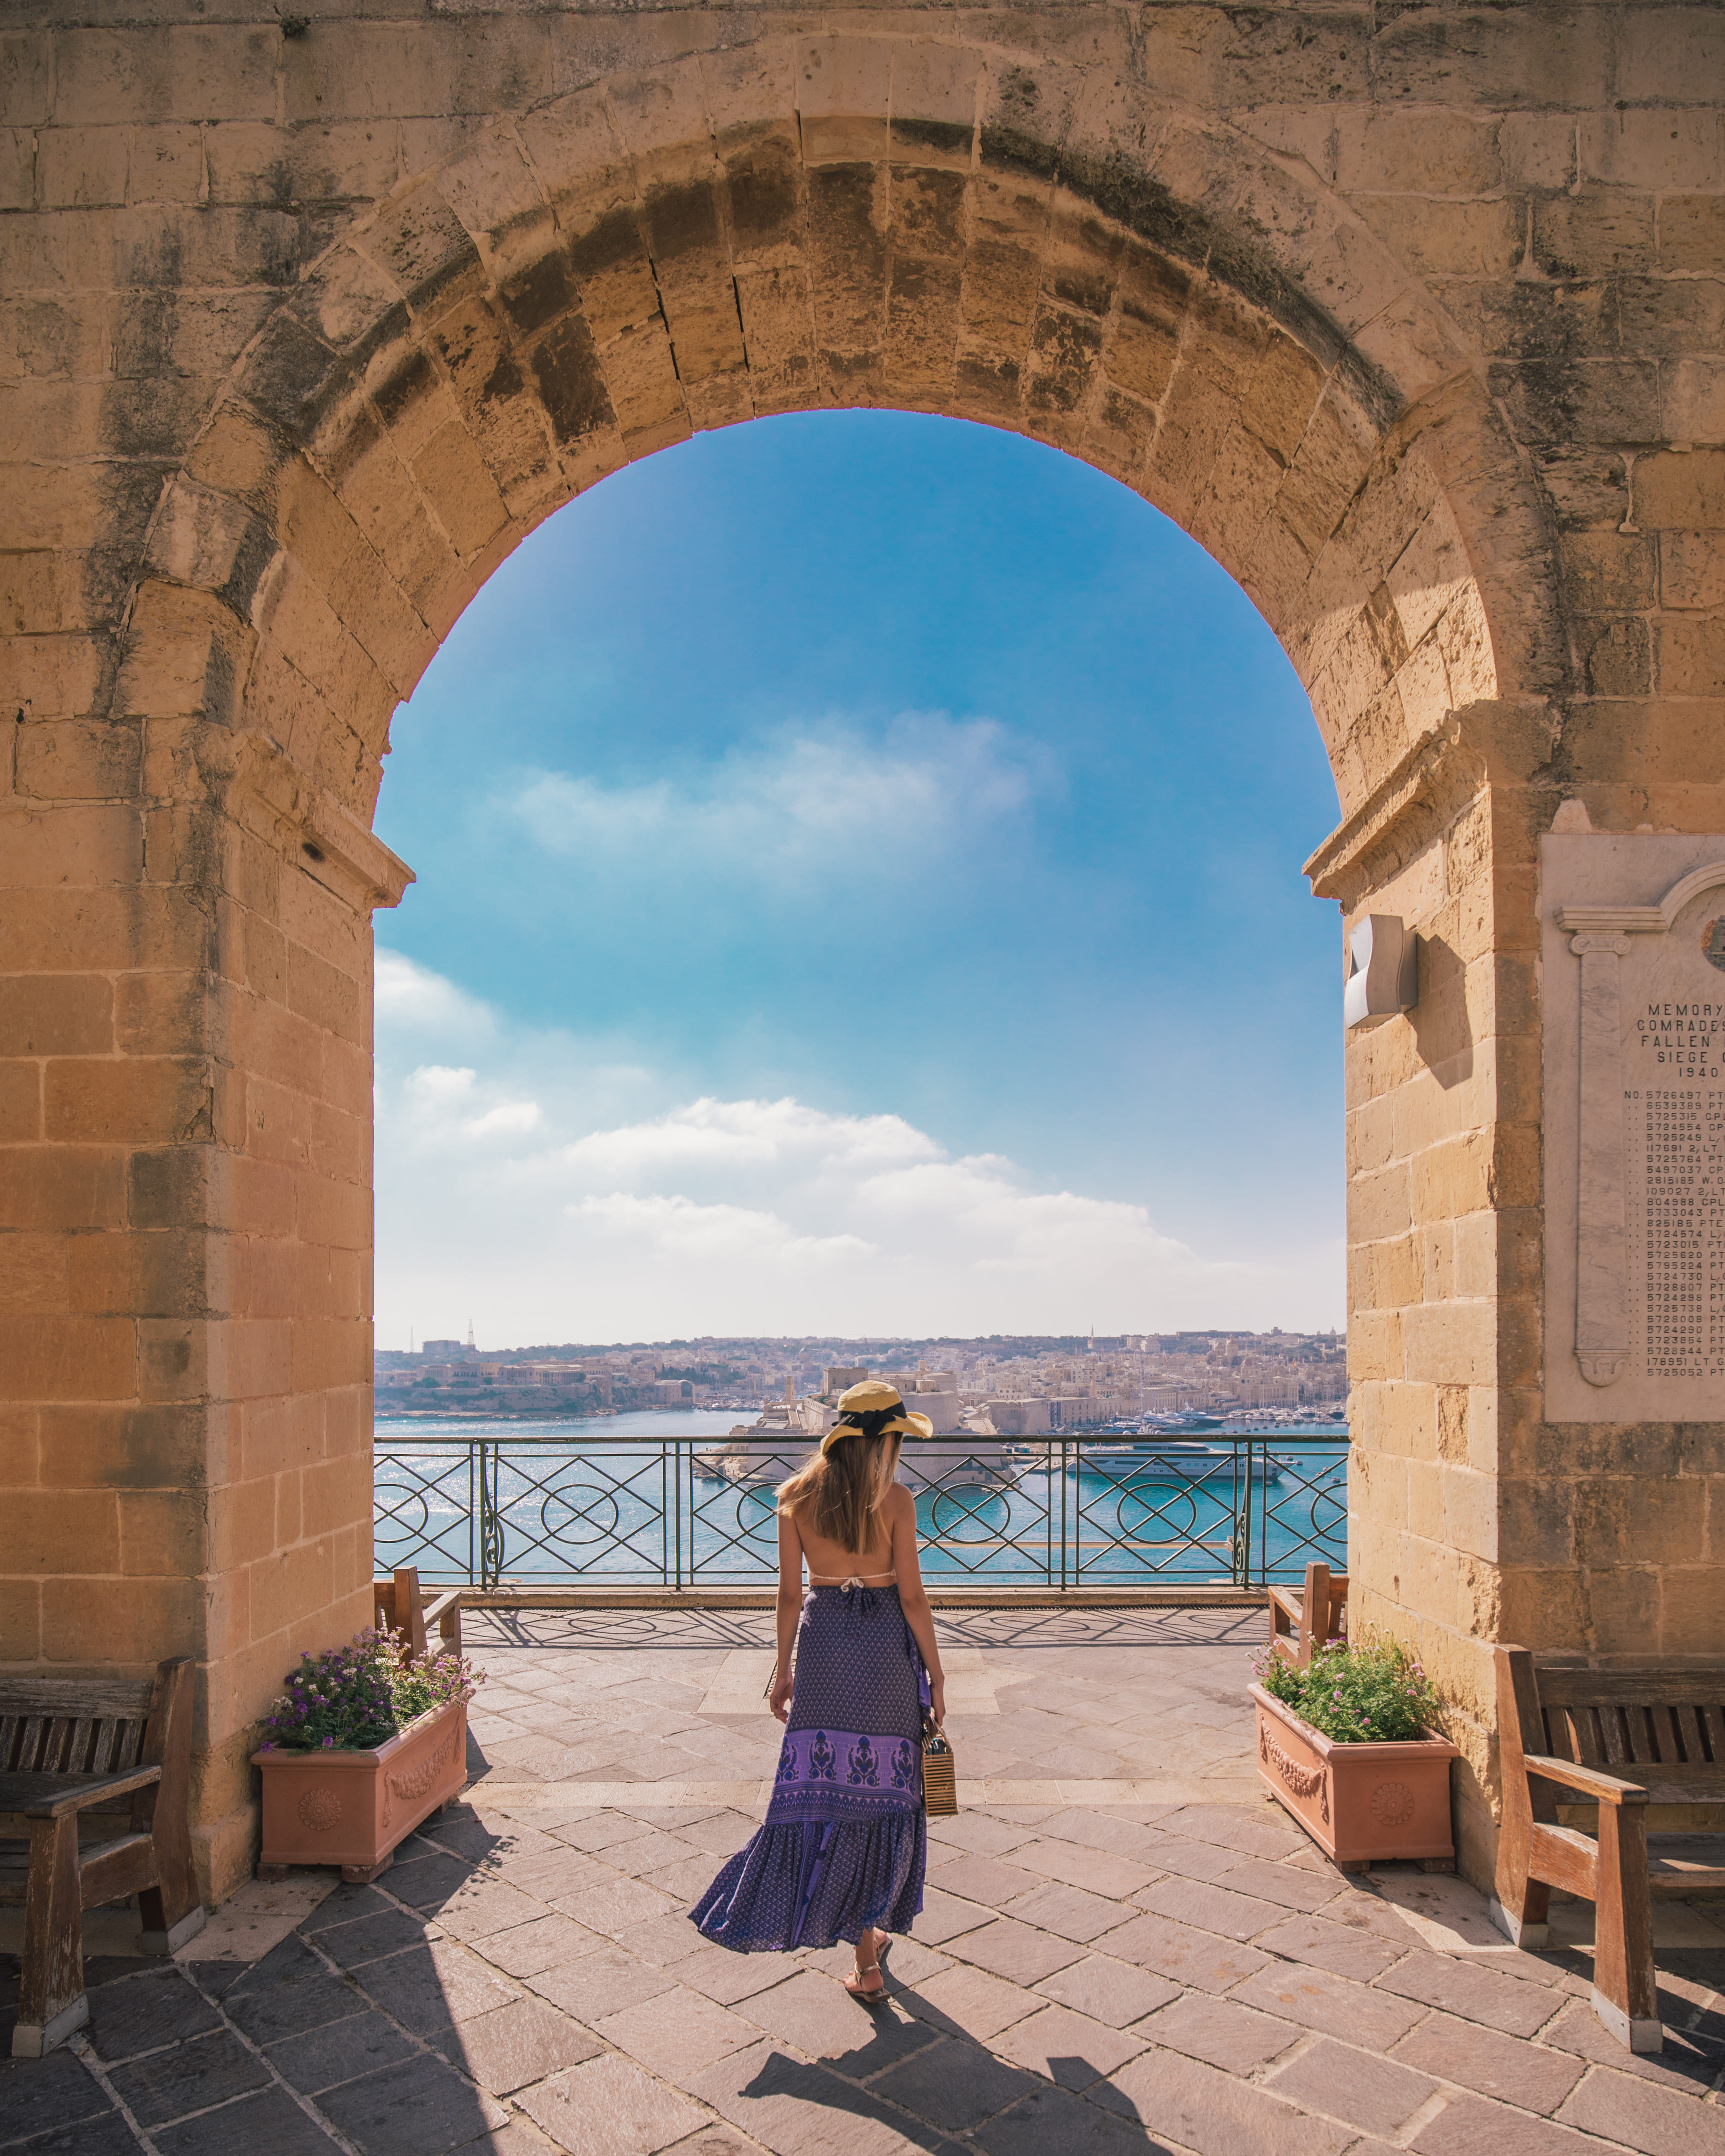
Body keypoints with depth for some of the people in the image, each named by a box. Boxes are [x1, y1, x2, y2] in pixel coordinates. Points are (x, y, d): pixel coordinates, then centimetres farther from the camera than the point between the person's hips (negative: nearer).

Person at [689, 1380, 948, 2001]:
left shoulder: (797, 1496, -2)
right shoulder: (895, 1499, -10)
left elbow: (789, 1593, 2)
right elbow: (913, 1599, -7)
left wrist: (783, 1669, 12)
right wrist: (935, 1676, 2)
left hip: (821, 1645, 2)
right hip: (886, 1647, -2)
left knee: (816, 1786, 8)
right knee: (881, 1787, 10)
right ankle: (866, 1956, 20)